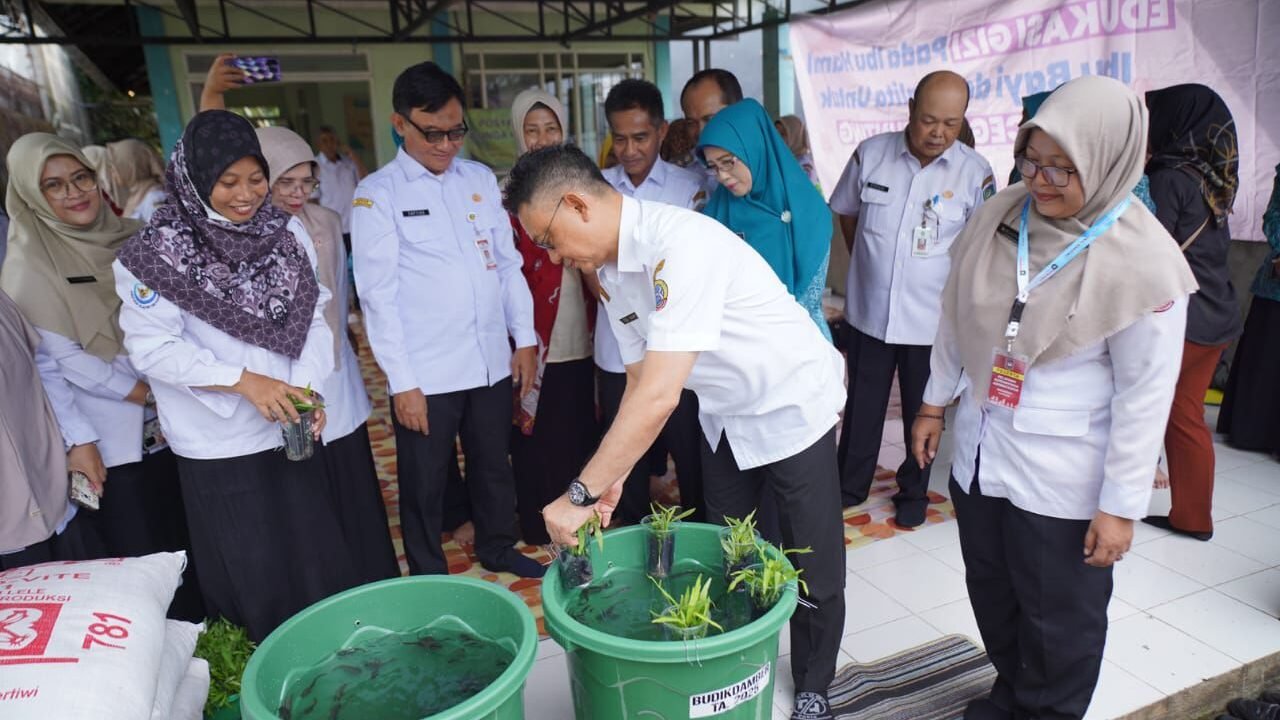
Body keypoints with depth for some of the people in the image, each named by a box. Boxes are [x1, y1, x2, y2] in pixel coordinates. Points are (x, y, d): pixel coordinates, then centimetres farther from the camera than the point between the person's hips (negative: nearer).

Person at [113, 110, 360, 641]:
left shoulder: (286, 231, 0)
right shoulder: (158, 249, -10)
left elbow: (312, 316, 1)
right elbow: (152, 347, -13)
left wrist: (308, 388, -13)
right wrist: (244, 381, -21)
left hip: (292, 427, 4)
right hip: (219, 442, -3)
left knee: (318, 554, 14)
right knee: (251, 573, 8)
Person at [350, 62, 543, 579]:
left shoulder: (481, 179, 7)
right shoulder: (377, 195, -5)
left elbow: (508, 262, 11)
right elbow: (378, 294, -8)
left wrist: (525, 338, 6)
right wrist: (402, 381, -10)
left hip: (493, 362, 4)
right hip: (426, 374, -4)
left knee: (494, 467, 19)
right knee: (425, 484, 11)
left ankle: (498, 549, 42)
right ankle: (430, 582, 30)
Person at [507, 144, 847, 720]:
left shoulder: (680, 243, -34)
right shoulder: (609, 271, -5)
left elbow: (659, 397, -38)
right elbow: (639, 381, 0)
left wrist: (580, 495, -32)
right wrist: (612, 476, -10)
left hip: (790, 407, -7)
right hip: (725, 415, 7)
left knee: (814, 571, 6)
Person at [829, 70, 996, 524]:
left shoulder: (975, 172, -10)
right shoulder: (871, 153, -6)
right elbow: (846, 212, 10)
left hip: (932, 318, -1)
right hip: (869, 311, 1)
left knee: (924, 412, 15)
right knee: (862, 406, 15)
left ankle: (914, 492, 35)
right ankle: (850, 485, 33)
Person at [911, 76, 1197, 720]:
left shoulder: (1145, 263, -16)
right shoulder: (999, 215, -3)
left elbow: (1146, 395, -12)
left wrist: (1121, 503, -10)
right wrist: (935, 402, 13)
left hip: (1062, 478, -5)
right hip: (979, 451, 5)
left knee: (1059, 619, 12)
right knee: (992, 596, 21)